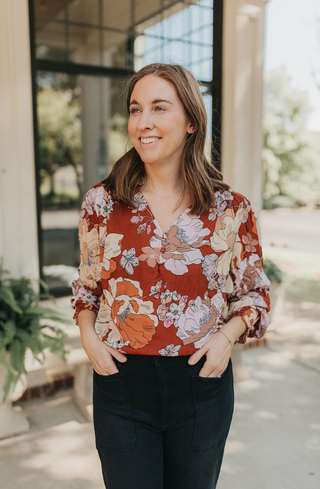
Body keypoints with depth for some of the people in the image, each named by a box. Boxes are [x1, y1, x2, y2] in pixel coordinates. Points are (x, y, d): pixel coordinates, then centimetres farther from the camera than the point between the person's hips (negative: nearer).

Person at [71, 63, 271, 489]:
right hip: (121, 381, 0)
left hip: (202, 382, 1)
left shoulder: (232, 210, -6)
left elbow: (255, 292, 5)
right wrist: (88, 335, -6)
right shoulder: (102, 202, -3)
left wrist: (228, 334, -12)